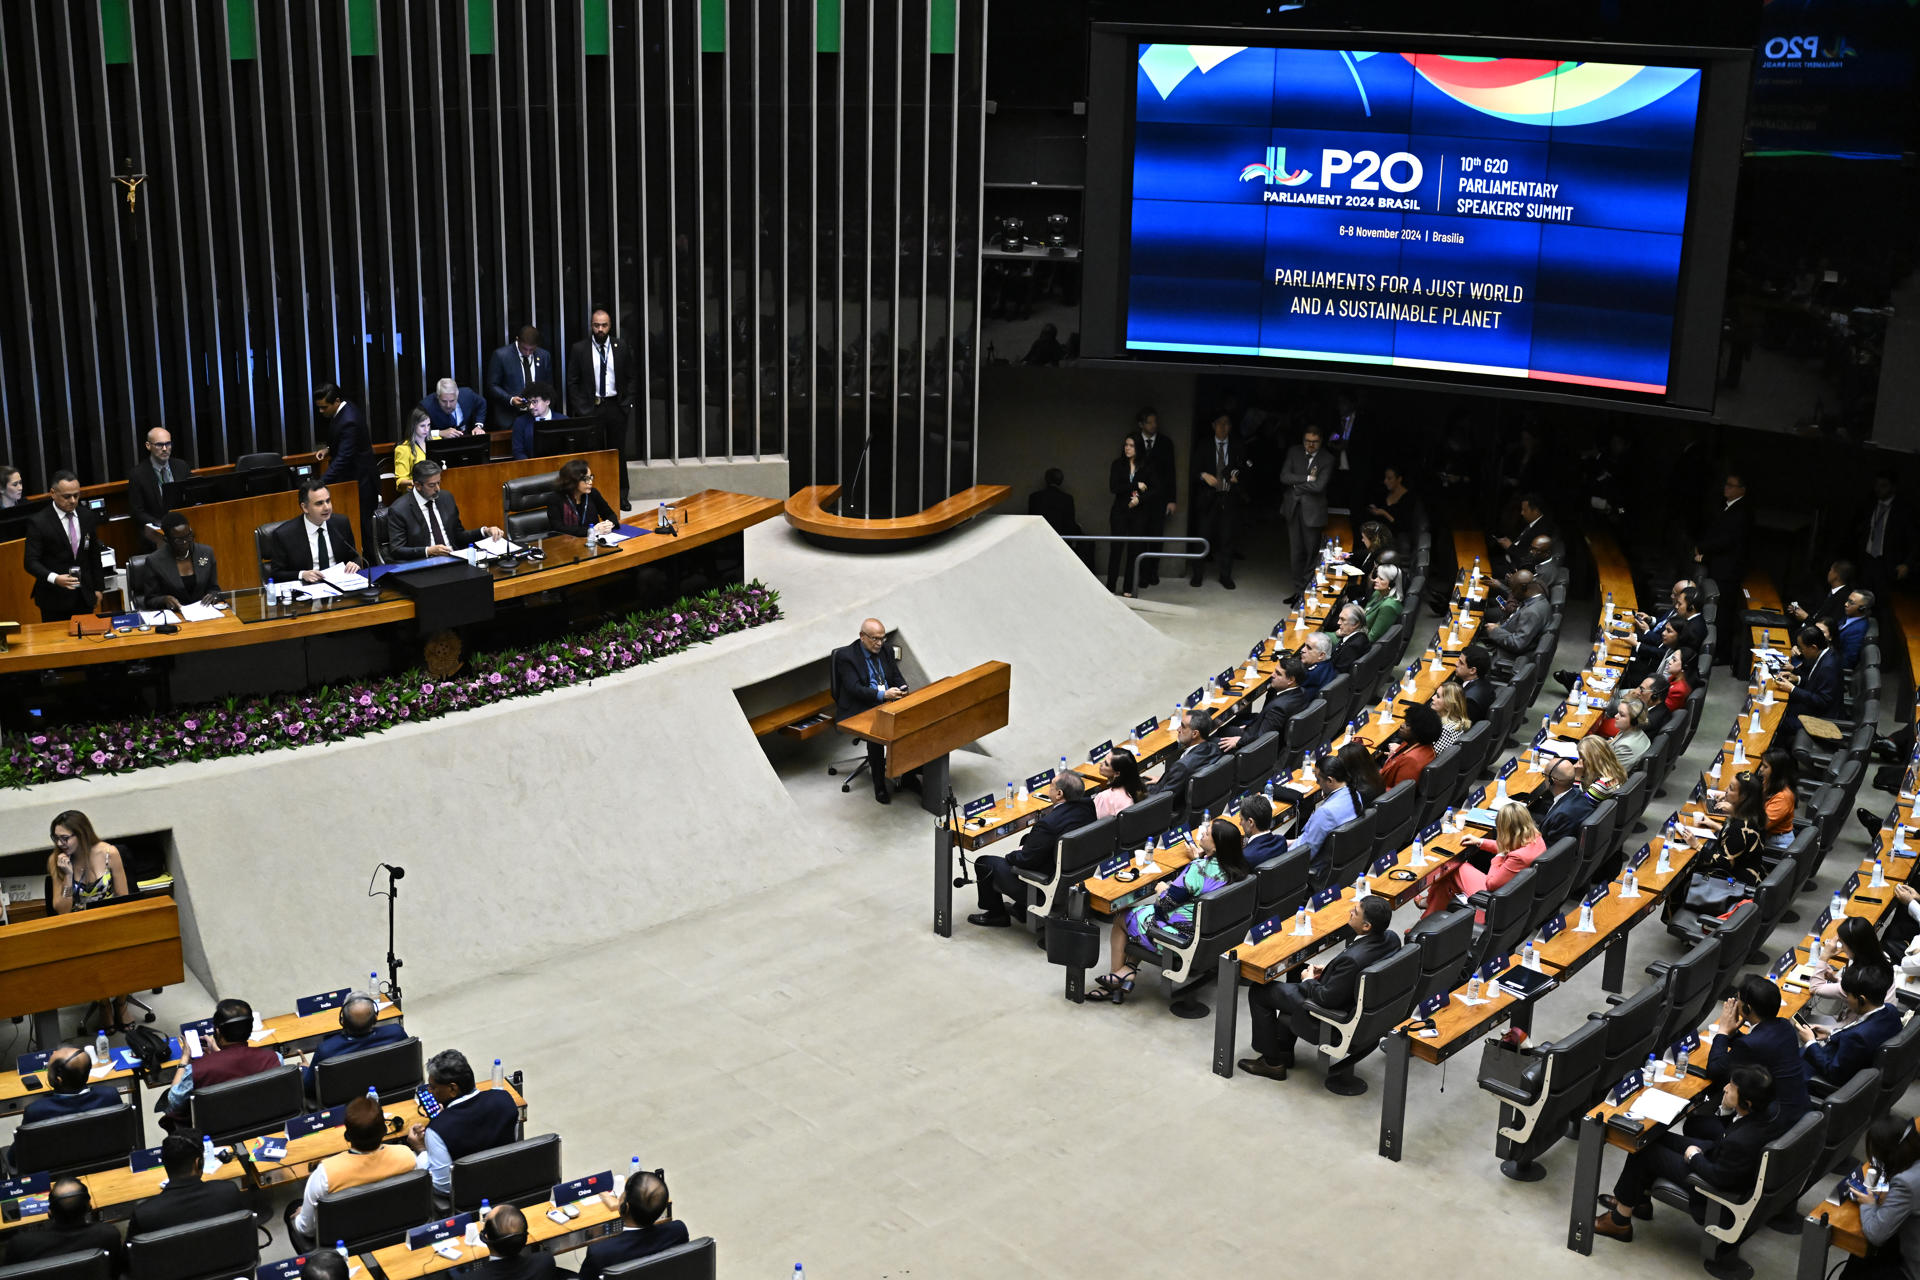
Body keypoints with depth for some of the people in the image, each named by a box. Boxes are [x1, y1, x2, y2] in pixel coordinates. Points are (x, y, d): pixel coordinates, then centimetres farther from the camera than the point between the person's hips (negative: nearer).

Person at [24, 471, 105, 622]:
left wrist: (97, 588, 14)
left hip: (85, 597, 4)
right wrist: (54, 578, -28)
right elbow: (31, 562, -12)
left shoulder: (87, 517, 6)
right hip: (54, 598, -4)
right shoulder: (38, 522, -9)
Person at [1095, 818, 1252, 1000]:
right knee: (1143, 909, 24)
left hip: (1185, 937, -8)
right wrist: (1199, 857, 14)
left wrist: (1162, 889, 2)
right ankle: (1129, 969, 18)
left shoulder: (1200, 869, -29)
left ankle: (1117, 974, 29)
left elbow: (1165, 902, -18)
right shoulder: (1238, 867, -7)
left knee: (1120, 919, 15)